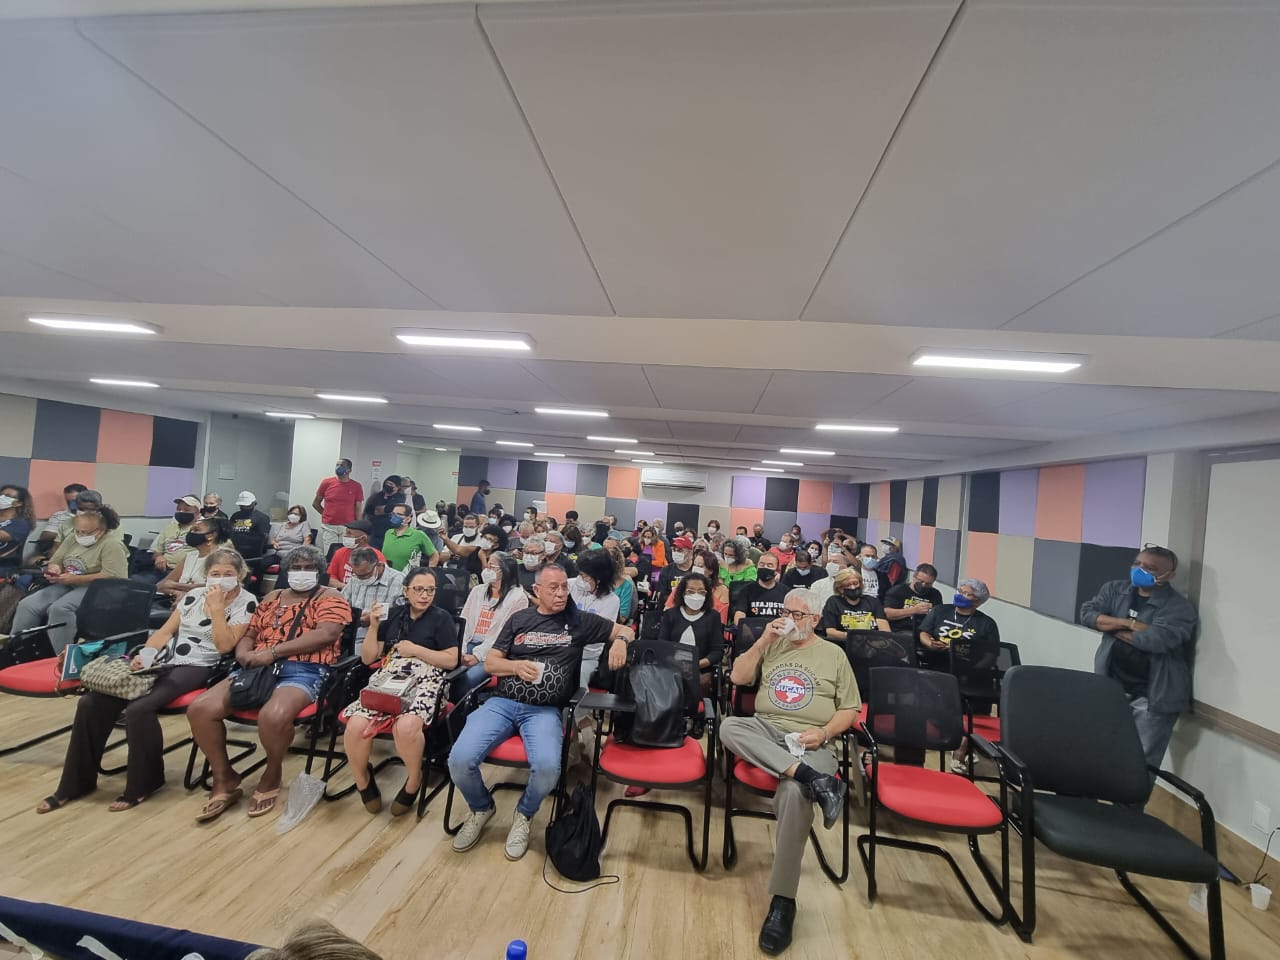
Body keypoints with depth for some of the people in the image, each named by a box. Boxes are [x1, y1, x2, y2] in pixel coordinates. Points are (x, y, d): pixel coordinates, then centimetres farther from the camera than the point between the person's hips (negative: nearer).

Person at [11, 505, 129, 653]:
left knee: (59, 608, -30)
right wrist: (53, 570, -6)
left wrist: (75, 579, -22)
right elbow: (55, 562, 19)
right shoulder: (72, 539, 12)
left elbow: (112, 577, -22)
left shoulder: (112, 544, -14)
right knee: (27, 605, -12)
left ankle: (59, 657, -24)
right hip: (65, 585, 8)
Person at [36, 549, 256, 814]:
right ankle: (77, 782, 9)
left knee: (138, 709, -28)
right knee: (90, 702, -7)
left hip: (197, 668, -7)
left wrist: (217, 608, -17)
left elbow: (225, 645, -15)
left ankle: (143, 784, -6)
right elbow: (165, 631, 14)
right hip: (163, 660, 7)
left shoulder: (246, 603, -6)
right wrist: (145, 653, -4)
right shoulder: (194, 595, 12)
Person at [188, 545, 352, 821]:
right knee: (200, 709, -14)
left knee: (273, 716, -35)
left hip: (303, 672, -6)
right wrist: (243, 653, -4)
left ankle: (272, 773, -1)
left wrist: (273, 651, -16)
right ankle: (224, 779, 6)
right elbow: (250, 634, 21)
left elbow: (325, 634, -14)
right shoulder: (272, 598, 23)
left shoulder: (330, 597, 2)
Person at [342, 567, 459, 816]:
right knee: (356, 725, -26)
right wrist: (374, 626, 1)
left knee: (406, 725, -35)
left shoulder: (441, 618, 7)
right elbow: (368, 658, 15)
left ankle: (413, 782, -4)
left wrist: (415, 649, -6)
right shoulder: (393, 614, 16)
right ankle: (362, 779, 7)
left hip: (423, 683, -3)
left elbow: (452, 660, -1)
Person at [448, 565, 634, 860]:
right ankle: (481, 808, 15)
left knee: (548, 768, -30)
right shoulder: (519, 619, 11)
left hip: (544, 710, -2)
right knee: (460, 759, -20)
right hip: (502, 702, 2)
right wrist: (516, 666, -10)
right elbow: (490, 663, 10)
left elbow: (625, 630, 13)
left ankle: (523, 815, 7)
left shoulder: (579, 621, 7)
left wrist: (620, 641, -12)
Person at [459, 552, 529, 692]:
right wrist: (461, 651, -6)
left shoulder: (518, 598, -3)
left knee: (468, 677, -29)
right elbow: (464, 622, 9)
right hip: (470, 645, 5)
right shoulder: (477, 591, 15)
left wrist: (478, 656, -15)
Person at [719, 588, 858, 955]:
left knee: (794, 793, -34)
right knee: (729, 726, -32)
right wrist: (764, 640, -3)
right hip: (765, 733, 2)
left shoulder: (834, 654, 12)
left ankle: (783, 900, -20)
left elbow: (850, 709, 9)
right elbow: (738, 677, 5)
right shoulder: (770, 645, 15)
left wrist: (824, 733, -9)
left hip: (811, 742, -2)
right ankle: (811, 778, -37)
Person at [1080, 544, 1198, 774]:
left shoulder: (1178, 607, -9)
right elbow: (1087, 613, -7)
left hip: (1152, 697, -4)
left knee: (1142, 763, 1)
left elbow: (1155, 640, -23)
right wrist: (1129, 623, -18)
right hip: (1112, 688, 5)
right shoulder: (1115, 589, 5)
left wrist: (1112, 628, -9)